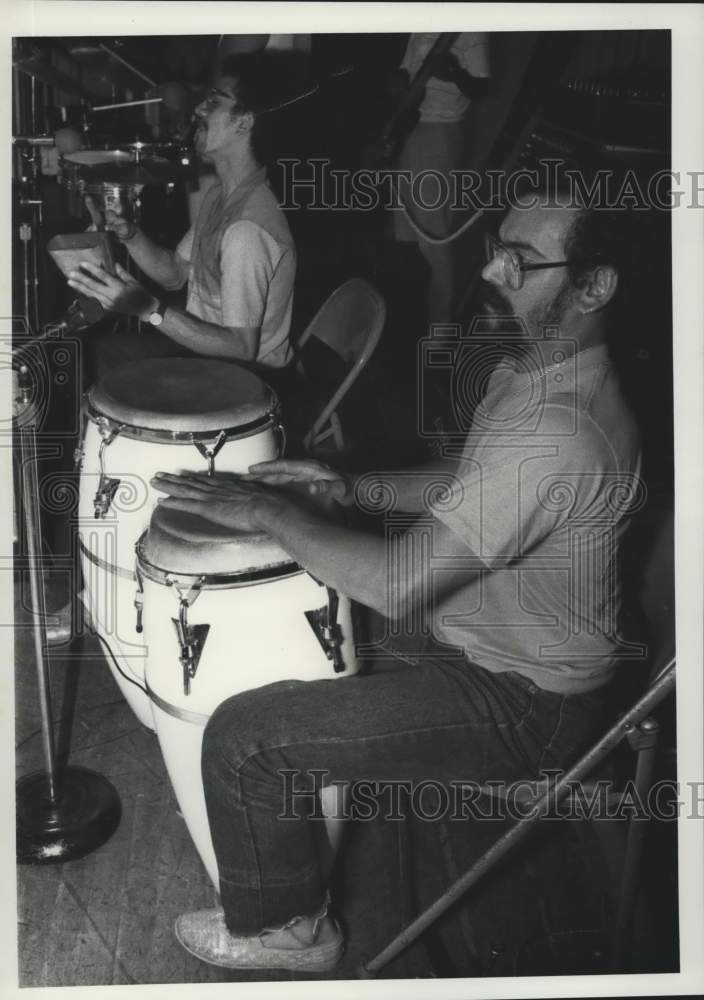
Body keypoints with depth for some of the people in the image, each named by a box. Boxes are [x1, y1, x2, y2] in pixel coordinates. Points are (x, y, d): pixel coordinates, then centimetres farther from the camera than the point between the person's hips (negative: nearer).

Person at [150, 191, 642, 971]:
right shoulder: (528, 365, 0)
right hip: (482, 634, 10)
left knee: (244, 736, -13)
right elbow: (461, 478, 15)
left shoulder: (556, 432, -33)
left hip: (523, 702, -10)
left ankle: (283, 930, 13)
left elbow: (398, 584, -34)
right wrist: (354, 488, 1)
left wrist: (270, 511, -22)